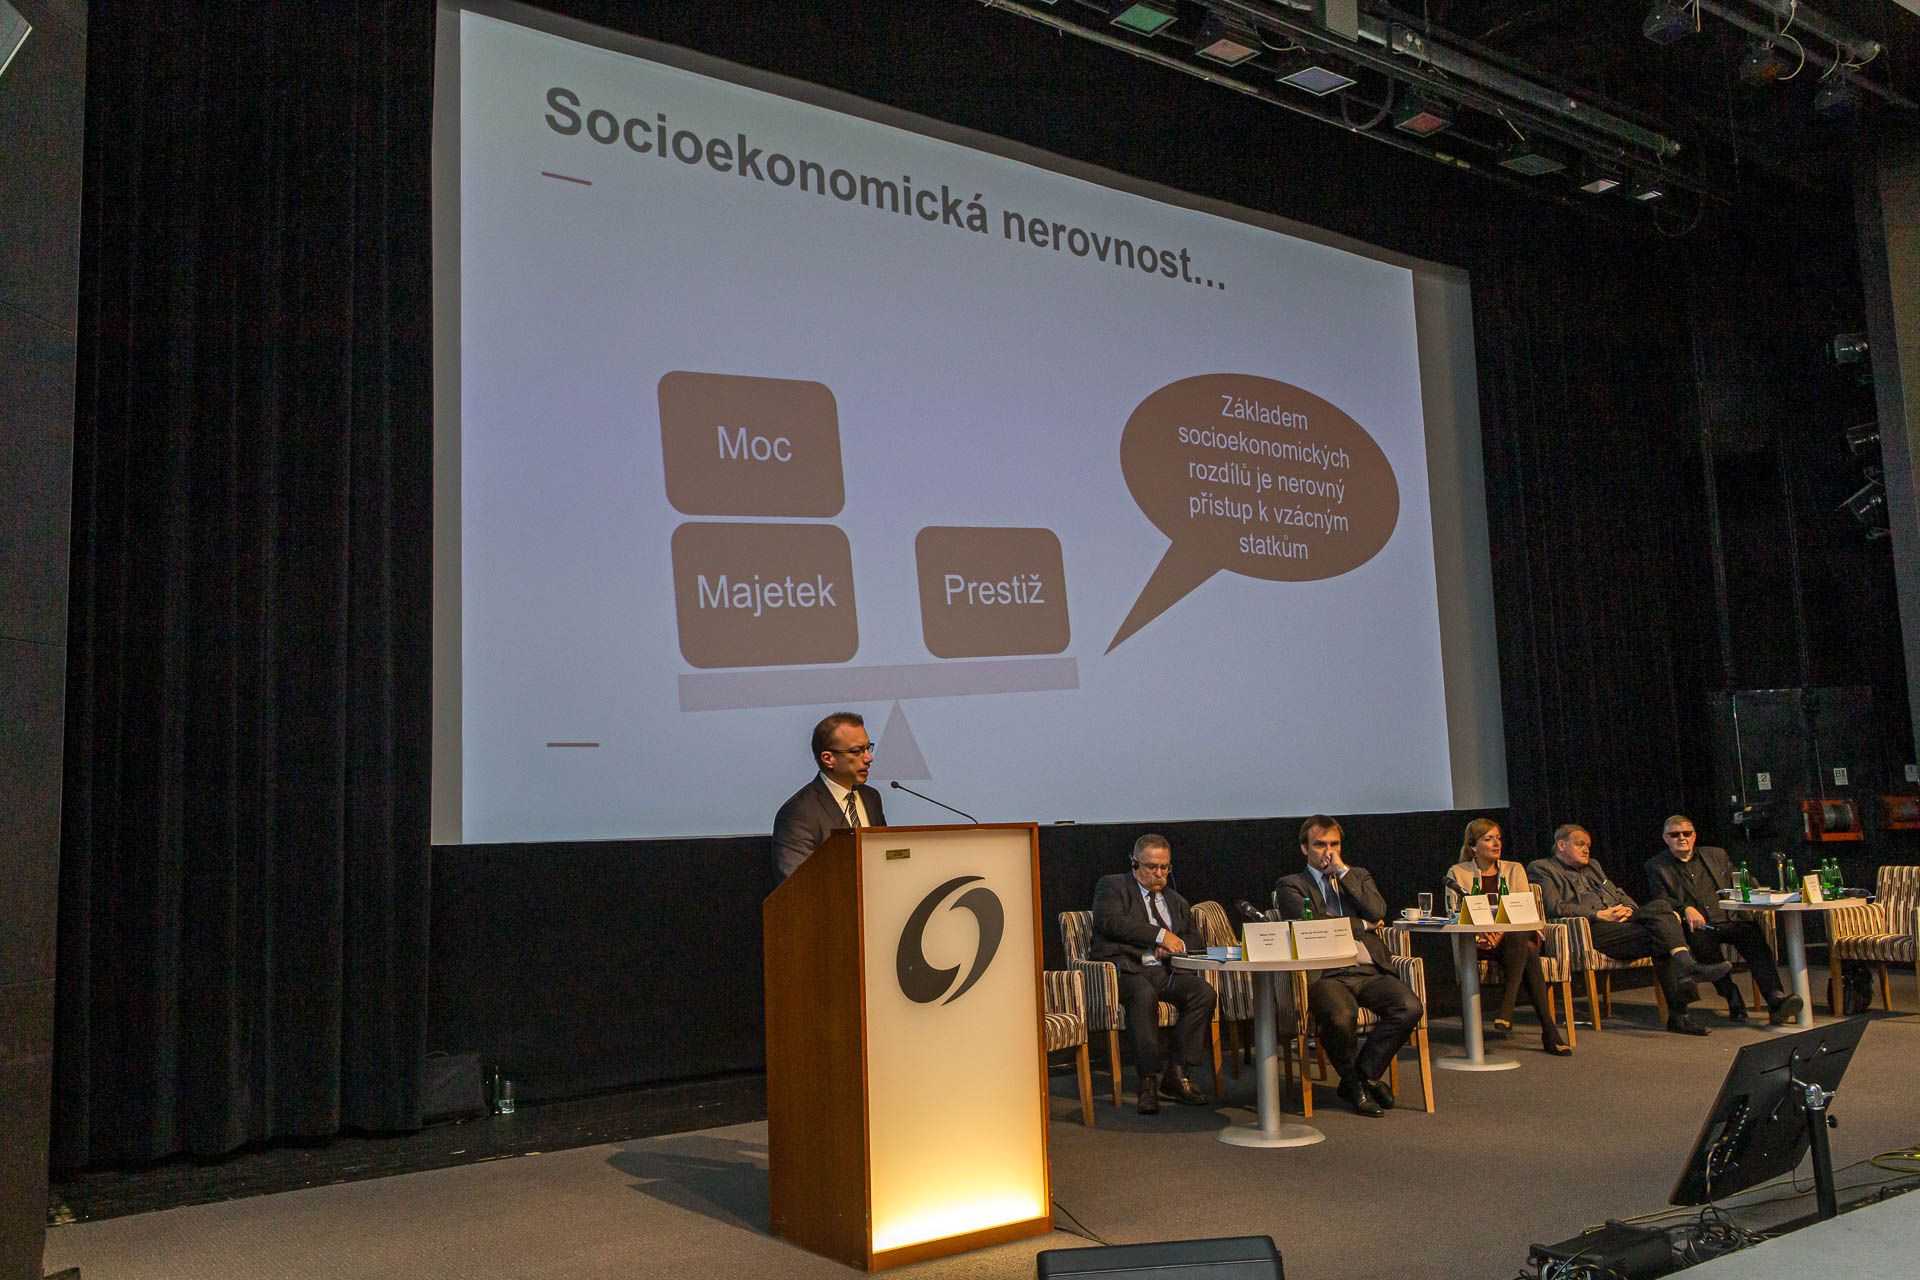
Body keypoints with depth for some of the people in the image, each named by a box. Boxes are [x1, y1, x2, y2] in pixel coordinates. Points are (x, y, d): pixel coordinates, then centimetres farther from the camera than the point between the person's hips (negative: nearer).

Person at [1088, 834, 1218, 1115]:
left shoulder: (1176, 902, 29)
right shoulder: (1112, 886, 11)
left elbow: (1198, 942, 22)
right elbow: (1109, 921, -9)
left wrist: (1176, 945, -2)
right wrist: (1160, 935, -13)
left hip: (1165, 971, 5)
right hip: (1124, 968, -5)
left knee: (1205, 992, -23)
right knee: (1144, 995, -37)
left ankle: (1175, 1073, -18)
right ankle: (1150, 1079, -31)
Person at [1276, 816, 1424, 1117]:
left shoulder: (1358, 876, 23)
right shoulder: (1291, 885, 11)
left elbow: (1377, 912, 2)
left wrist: (1342, 871, 2)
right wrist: (1361, 924, 1)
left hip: (1370, 970, 4)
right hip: (1326, 975, -4)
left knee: (1411, 1007, -24)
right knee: (1341, 1018, -35)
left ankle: (1364, 1073, -2)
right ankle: (1354, 1082, -3)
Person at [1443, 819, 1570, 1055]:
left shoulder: (1515, 870, 14)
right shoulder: (1457, 873, 8)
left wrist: (1503, 932, -17)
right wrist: (1481, 933, -19)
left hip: (1516, 935, 2)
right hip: (1477, 944, -2)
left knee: (1520, 939, -37)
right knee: (1527, 949, -34)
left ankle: (1507, 1007, -38)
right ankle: (1548, 1029, -36)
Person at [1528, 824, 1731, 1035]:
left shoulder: (1592, 866, 33)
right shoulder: (1541, 869, 7)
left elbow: (1619, 894, 28)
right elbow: (1554, 907, -7)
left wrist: (1628, 909, 3)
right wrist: (1600, 914, -13)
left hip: (1619, 919, 7)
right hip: (1590, 930, -7)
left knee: (1660, 905, -23)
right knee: (1660, 938, -26)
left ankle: (1686, 964, -33)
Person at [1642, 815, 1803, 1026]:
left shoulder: (1716, 855, 22)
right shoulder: (1656, 866, 12)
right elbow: (1661, 901, 2)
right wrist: (1686, 909, -18)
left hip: (1730, 920, 2)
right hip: (1696, 927, -2)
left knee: (1753, 935, -31)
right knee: (1704, 942, -37)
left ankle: (1776, 1001, -44)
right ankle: (1734, 1002, -30)